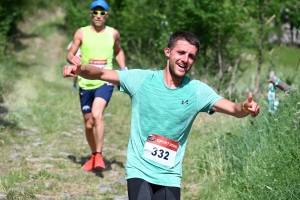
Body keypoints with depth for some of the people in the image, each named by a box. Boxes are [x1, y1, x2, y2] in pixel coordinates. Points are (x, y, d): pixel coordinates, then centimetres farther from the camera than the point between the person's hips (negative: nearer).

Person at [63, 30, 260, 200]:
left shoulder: (197, 91, -5)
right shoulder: (141, 79, -6)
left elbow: (234, 109, -12)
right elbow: (101, 73, -5)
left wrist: (245, 107, -36)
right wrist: (80, 69, -26)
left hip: (169, 176, 2)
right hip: (139, 170, -2)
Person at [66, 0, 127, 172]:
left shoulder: (113, 33, 4)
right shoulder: (81, 33, 0)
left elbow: (119, 51, 22)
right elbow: (70, 55, 2)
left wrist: (123, 69, 7)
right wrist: (73, 59, -21)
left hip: (105, 82, -2)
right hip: (86, 83, 2)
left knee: (97, 115, -26)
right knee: (89, 124, 10)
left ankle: (99, 155, -20)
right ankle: (94, 155, 32)